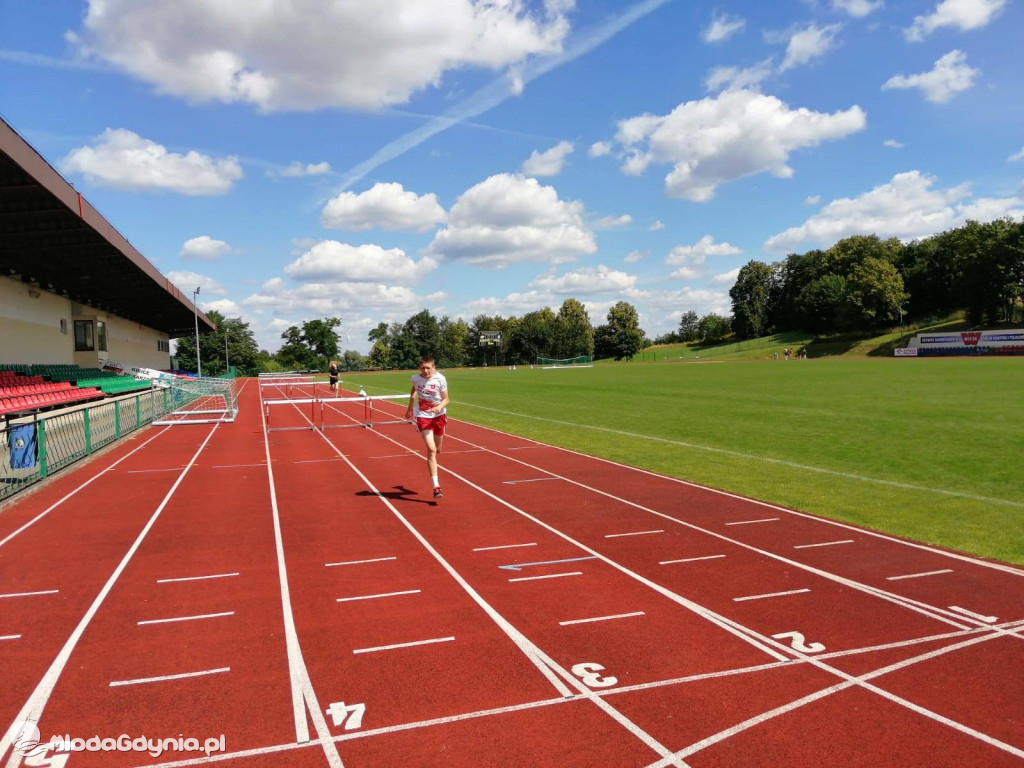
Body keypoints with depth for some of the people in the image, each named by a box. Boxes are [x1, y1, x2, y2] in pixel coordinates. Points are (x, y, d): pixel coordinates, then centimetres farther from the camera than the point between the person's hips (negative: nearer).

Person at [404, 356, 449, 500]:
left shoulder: (440, 379, -12)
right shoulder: (415, 378, -7)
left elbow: (446, 399, -7)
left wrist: (440, 407, -28)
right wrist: (410, 407, 22)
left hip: (439, 415, 1)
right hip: (423, 416, -1)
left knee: (437, 450, 14)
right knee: (431, 449, -16)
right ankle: (436, 487, -18)